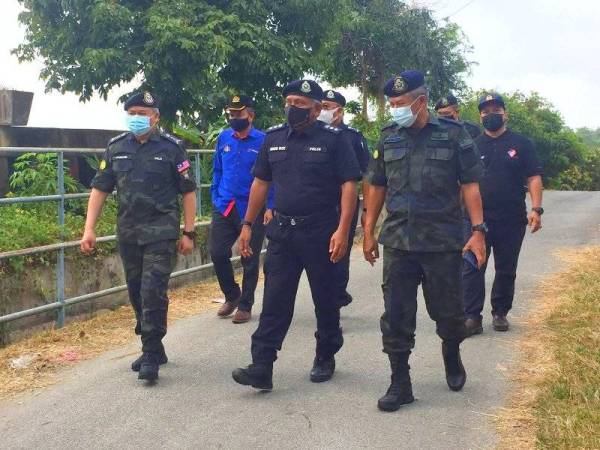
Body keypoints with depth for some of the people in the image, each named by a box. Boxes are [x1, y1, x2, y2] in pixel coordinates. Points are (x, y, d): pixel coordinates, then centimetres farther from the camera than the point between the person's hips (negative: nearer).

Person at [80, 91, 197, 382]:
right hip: (128, 234, 5)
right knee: (137, 294, 11)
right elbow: (100, 188, 8)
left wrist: (188, 233, -5)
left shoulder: (171, 148, -3)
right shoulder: (116, 148, 7)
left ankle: (151, 357, -2)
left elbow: (188, 191, -1)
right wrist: (89, 228, 0)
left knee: (153, 293, -11)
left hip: (161, 233, -4)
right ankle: (153, 348, 26)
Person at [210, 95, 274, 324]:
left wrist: (269, 207, -12)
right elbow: (217, 171, 14)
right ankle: (232, 296, 23)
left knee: (250, 260, 6)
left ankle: (245, 306, 20)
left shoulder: (263, 141, -7)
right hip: (224, 208, 4)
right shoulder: (223, 138, 5)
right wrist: (215, 199, 8)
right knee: (217, 252, -1)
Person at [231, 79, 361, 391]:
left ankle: (325, 358, 27)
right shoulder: (274, 138, 8)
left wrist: (342, 230, -19)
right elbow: (261, 182, 14)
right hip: (282, 231, 4)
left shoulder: (333, 139, -7)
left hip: (321, 233, -4)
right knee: (274, 301, 0)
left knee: (325, 299, 10)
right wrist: (248, 224, 10)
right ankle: (262, 367, -1)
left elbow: (349, 185, -11)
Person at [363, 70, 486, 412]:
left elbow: (470, 184, -4)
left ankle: (452, 354, 40)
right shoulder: (389, 138, 7)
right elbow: (377, 186, 13)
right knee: (396, 316, 1)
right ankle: (400, 383, 11)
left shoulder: (453, 134, -4)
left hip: (443, 242, -2)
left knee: (448, 310, 9)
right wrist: (369, 232, 11)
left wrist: (478, 230, -11)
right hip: (398, 242, 3)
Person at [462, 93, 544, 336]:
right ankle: (472, 317, -2)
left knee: (506, 270, 8)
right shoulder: (473, 146, 8)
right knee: (472, 268, -5)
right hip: (477, 218, 1)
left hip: (512, 220, 0)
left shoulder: (521, 144, 4)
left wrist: (536, 209, -11)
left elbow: (533, 178, 0)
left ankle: (500, 314, 21)